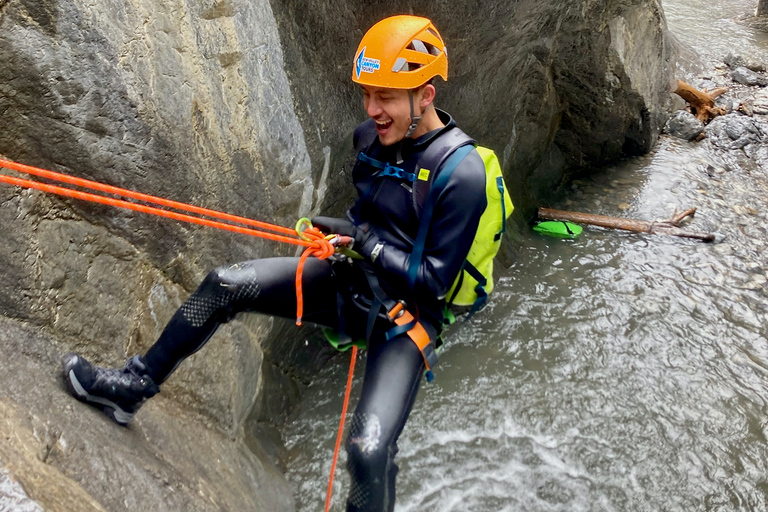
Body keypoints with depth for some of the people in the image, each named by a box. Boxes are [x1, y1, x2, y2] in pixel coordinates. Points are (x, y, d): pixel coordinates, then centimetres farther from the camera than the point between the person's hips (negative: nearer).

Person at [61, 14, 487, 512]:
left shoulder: (462, 173, -23)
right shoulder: (371, 136, -1)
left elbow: (436, 280, -20)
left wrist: (365, 241, -23)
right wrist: (345, 232, 1)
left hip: (407, 313, -6)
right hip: (351, 277, 7)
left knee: (368, 450, -25)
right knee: (223, 285, -3)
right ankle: (136, 386, 15)